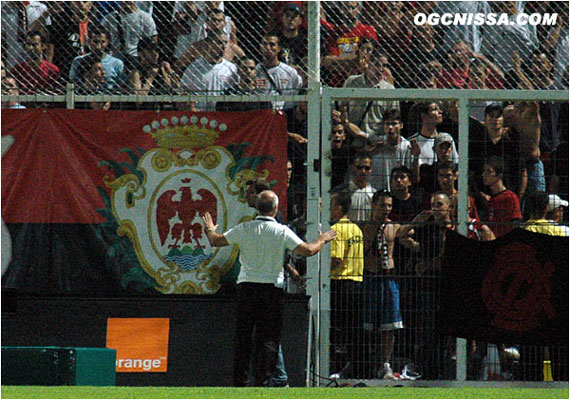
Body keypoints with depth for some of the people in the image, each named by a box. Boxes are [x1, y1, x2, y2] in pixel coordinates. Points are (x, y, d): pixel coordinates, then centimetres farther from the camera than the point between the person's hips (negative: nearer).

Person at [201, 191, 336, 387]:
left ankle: (239, 380, 7)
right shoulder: (282, 231, -7)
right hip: (272, 288, -2)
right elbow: (308, 251, -10)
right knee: (270, 337, 2)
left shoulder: (244, 229, -2)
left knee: (243, 336, 8)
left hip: (246, 286, 2)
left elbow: (215, 241, 7)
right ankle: (264, 378, -9)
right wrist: (322, 240, 11)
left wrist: (209, 230, 29)